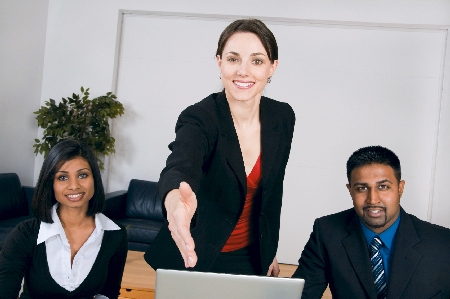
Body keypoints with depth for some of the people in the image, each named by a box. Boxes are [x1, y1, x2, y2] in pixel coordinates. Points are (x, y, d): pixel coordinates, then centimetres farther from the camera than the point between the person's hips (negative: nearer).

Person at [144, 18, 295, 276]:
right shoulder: (199, 119, -23)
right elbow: (180, 168, -44)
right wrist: (175, 199, -66)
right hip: (196, 258, -4)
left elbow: (273, 189, 4)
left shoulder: (282, 118, -8)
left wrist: (271, 249, 10)